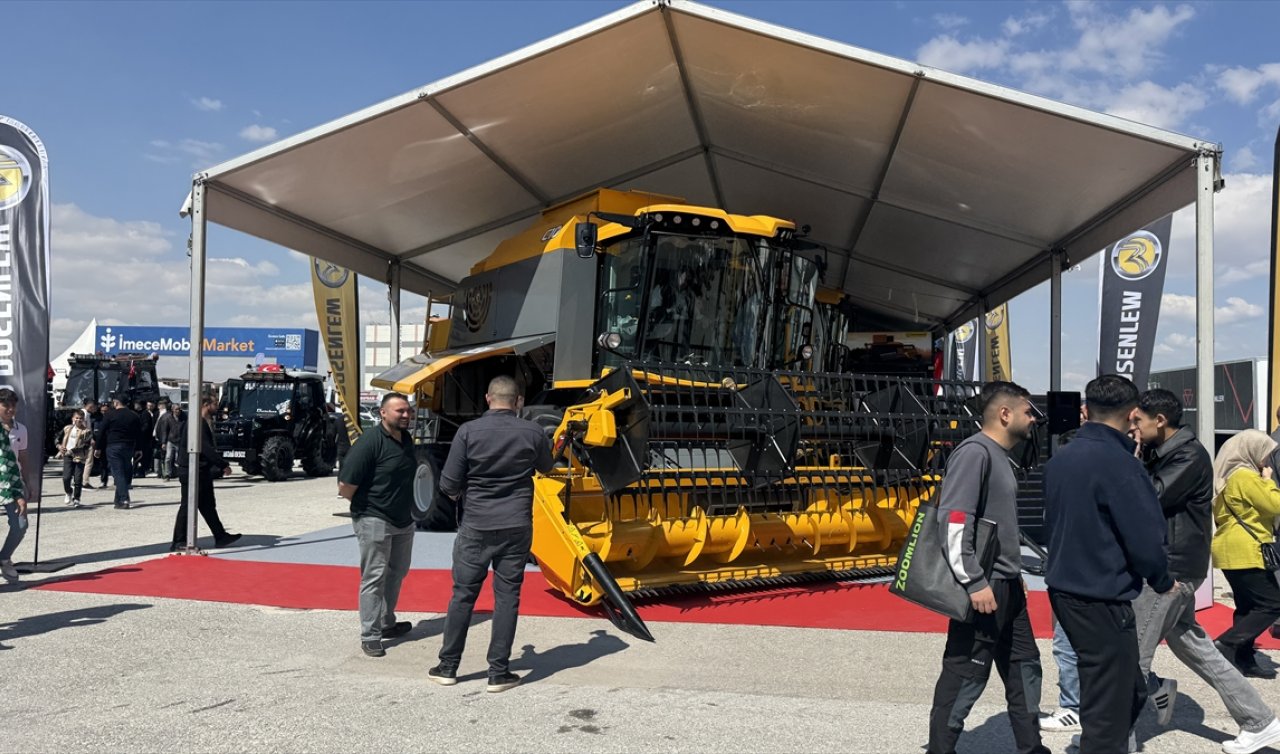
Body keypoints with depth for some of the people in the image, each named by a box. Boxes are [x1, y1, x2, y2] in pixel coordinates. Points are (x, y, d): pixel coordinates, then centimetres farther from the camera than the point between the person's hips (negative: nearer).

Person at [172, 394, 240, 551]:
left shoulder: (203, 422, 16)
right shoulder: (197, 423, -17)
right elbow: (206, 448, -23)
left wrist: (220, 467, 17)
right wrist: (223, 465, -21)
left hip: (202, 472, 11)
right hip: (192, 472, -11)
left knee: (208, 506, 13)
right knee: (187, 506, -4)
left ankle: (220, 537, 18)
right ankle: (178, 542, 3)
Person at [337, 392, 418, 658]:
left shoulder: (406, 439, 5)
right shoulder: (370, 442, -20)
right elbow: (345, 486, -20)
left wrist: (406, 508, 15)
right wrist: (364, 506, -5)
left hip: (403, 520, 8)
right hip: (374, 521, -8)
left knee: (396, 573, 19)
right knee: (374, 578, -3)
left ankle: (387, 623, 34)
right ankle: (369, 636, 4)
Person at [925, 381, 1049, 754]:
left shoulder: (1000, 456, 14)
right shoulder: (975, 451, -15)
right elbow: (953, 520, -23)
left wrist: (1013, 576, 20)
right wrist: (975, 582, -24)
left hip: (1007, 586, 10)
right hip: (984, 587, -10)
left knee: (1024, 667, 18)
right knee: (966, 676, -2)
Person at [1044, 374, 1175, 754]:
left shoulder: (1060, 458, 5)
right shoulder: (1118, 462, -19)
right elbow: (1145, 538, -18)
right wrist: (1163, 582, 1)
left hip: (1064, 588, 8)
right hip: (1102, 597, -8)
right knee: (1110, 704, 4)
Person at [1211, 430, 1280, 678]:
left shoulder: (1228, 475, 17)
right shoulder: (1246, 477, -15)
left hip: (1231, 551, 10)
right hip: (1245, 552, -10)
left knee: (1247, 607, 12)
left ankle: (1245, 659, 12)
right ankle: (1226, 644, -11)